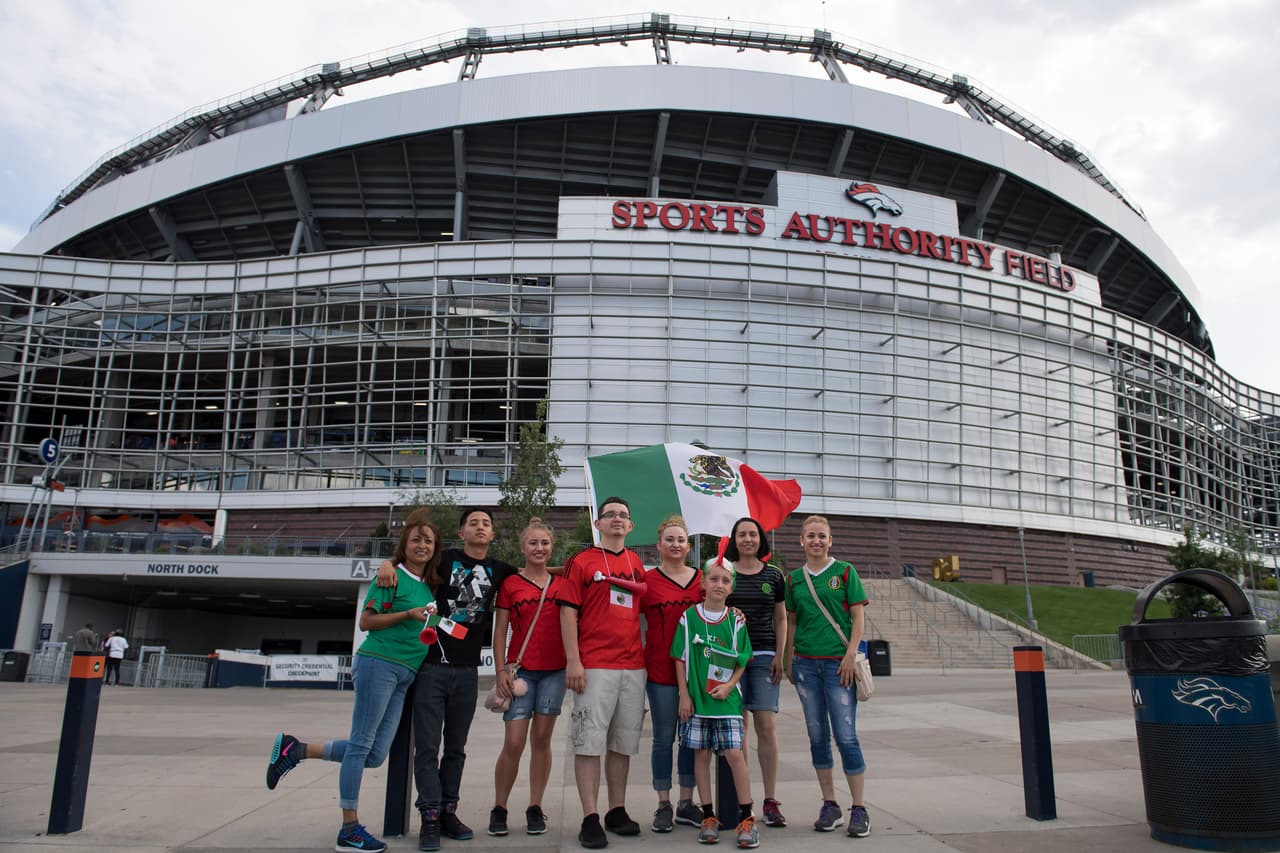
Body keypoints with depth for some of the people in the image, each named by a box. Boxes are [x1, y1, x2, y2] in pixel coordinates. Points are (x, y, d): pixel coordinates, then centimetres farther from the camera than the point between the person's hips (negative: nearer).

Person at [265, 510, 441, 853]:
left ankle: (296, 749, 18)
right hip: (378, 662, -8)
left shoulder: (427, 585, 16)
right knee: (362, 743, -3)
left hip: (404, 675, 8)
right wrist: (409, 614, -14)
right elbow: (366, 622, -6)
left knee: (375, 755, 6)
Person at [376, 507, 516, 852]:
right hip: (431, 666, -3)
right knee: (427, 746, -1)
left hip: (467, 671, 3)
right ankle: (430, 817, 6)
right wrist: (387, 565, -14)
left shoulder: (499, 570, 8)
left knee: (456, 748, 10)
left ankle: (447, 812, 20)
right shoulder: (445, 559, 1)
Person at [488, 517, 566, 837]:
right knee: (513, 744, -4)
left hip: (555, 670, 2)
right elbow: (499, 632, 3)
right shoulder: (509, 584, 2)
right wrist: (502, 671, -5)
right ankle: (499, 808, 13)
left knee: (542, 739, 6)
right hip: (521, 670, -2)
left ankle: (535, 807, 17)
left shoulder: (561, 583, 8)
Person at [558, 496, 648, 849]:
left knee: (623, 742, 10)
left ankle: (617, 811, 22)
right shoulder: (581, 561, -1)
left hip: (633, 666, 5)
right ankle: (590, 819, 4)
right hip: (594, 666, -5)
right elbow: (568, 613, -5)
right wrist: (573, 661, -13)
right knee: (590, 741, -2)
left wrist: (644, 653, 12)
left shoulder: (636, 562, 13)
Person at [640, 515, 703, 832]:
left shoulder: (702, 579, 6)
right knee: (664, 738, 5)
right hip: (661, 669, -2)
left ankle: (686, 803, 22)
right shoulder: (647, 580, -1)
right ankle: (664, 805, 17)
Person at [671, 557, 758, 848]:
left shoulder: (736, 620, 0)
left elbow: (742, 662, 4)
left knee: (734, 753, -7)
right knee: (701, 755, 6)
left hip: (727, 698, -1)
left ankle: (746, 817, 5)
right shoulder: (689, 617, -1)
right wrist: (684, 694, -2)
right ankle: (708, 816, 18)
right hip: (696, 698, 1)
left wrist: (728, 686, -10)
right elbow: (680, 658, 2)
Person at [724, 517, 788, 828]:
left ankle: (770, 801, 3)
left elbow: (781, 618, 11)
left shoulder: (773, 575, 9)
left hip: (764, 656, 1)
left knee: (767, 726, -5)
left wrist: (780, 655, 2)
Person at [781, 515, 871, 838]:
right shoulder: (794, 579, 9)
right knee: (817, 736, 9)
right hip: (806, 663, 4)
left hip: (838, 662, -3)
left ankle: (859, 809, 8)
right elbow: (791, 622, 13)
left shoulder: (845, 571, 0)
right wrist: (788, 661, 7)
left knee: (846, 735, -4)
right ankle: (830, 805, 20)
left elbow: (858, 617, -2)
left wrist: (850, 656, -11)